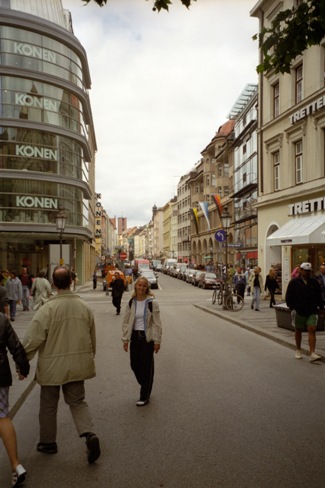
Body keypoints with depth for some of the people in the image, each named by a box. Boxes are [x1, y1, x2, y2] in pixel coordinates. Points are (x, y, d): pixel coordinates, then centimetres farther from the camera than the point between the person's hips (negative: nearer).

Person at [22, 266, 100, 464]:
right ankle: (90, 434, -1)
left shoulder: (48, 308, -19)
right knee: (77, 401, 18)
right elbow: (92, 338, 6)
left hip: (52, 366, -3)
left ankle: (48, 442, 34)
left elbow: (32, 339, -18)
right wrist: (90, 358, 21)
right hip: (77, 365, 3)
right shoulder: (84, 306, -6)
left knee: (49, 405, 18)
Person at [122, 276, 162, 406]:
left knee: (146, 366, 2)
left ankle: (144, 397, 17)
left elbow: (156, 323, -7)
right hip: (135, 336, 4)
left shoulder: (152, 303, -8)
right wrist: (125, 339, 5)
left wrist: (157, 341, -9)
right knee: (134, 365, 9)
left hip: (147, 337, -4)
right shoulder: (131, 303, 3)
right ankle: (146, 388, 34)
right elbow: (126, 322, 8)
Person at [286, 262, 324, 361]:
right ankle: (298, 350, 27)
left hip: (312, 311, 2)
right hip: (299, 311, -2)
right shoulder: (294, 282, -2)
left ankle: (312, 353, -11)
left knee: (312, 330, -8)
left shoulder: (314, 281, 7)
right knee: (298, 331, 10)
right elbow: (288, 297, -2)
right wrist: (292, 308, -8)